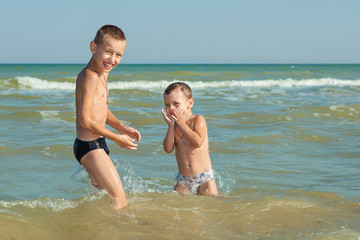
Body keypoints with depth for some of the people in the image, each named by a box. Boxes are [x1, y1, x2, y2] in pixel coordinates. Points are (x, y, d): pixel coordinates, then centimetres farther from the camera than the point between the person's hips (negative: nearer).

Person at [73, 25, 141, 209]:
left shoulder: (102, 73, 12)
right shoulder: (90, 77, -19)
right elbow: (85, 120, -23)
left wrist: (122, 127, 8)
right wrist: (117, 138, -13)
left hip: (96, 145, 11)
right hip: (89, 146, -11)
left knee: (106, 197, 21)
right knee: (119, 202, -9)